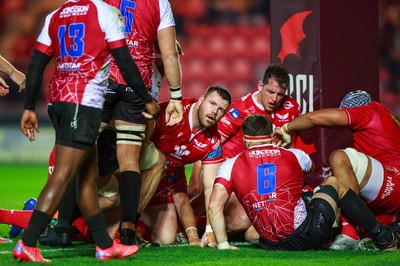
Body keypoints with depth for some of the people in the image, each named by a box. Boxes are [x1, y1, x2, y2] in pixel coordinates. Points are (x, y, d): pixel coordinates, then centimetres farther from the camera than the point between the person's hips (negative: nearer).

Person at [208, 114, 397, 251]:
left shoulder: (230, 166, 4)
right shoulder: (294, 156, 8)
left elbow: (214, 206, -9)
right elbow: (310, 166, 34)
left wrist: (223, 245, -2)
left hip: (271, 246, 0)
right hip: (308, 235, 0)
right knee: (333, 183, 28)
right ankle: (384, 239, 33)